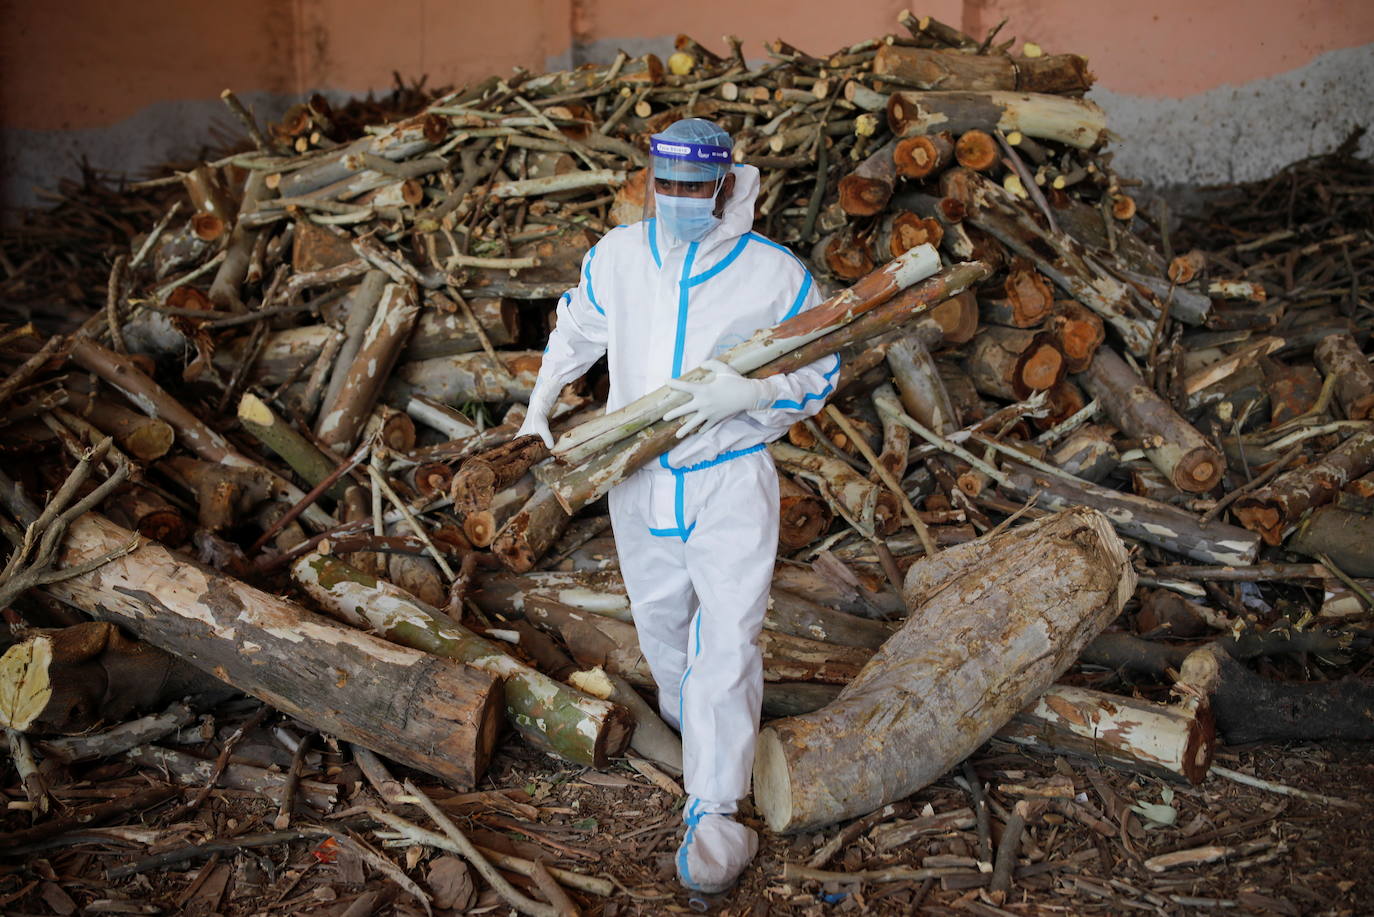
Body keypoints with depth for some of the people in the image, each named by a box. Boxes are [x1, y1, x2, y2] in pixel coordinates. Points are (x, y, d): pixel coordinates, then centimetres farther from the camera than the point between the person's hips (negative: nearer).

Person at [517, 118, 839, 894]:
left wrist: (747, 393, -24)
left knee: (726, 641, -8)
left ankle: (713, 815, -2)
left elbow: (820, 372, -6)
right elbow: (579, 326, 16)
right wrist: (540, 406, 15)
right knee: (661, 620, 19)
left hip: (730, 480, -4)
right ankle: (691, 724, 46)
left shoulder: (776, 275, -13)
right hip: (639, 478, 4)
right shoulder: (618, 254, -3)